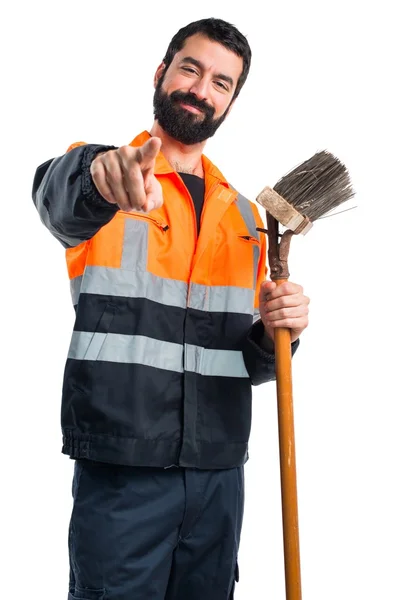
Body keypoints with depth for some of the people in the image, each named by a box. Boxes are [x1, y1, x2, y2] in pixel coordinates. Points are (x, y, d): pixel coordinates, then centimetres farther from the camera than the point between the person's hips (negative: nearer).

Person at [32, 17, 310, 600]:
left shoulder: (244, 215, 14)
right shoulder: (102, 178, -1)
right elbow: (57, 194, -27)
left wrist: (274, 333, -7)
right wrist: (100, 175, -50)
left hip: (218, 474, 5)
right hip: (119, 470, -4)